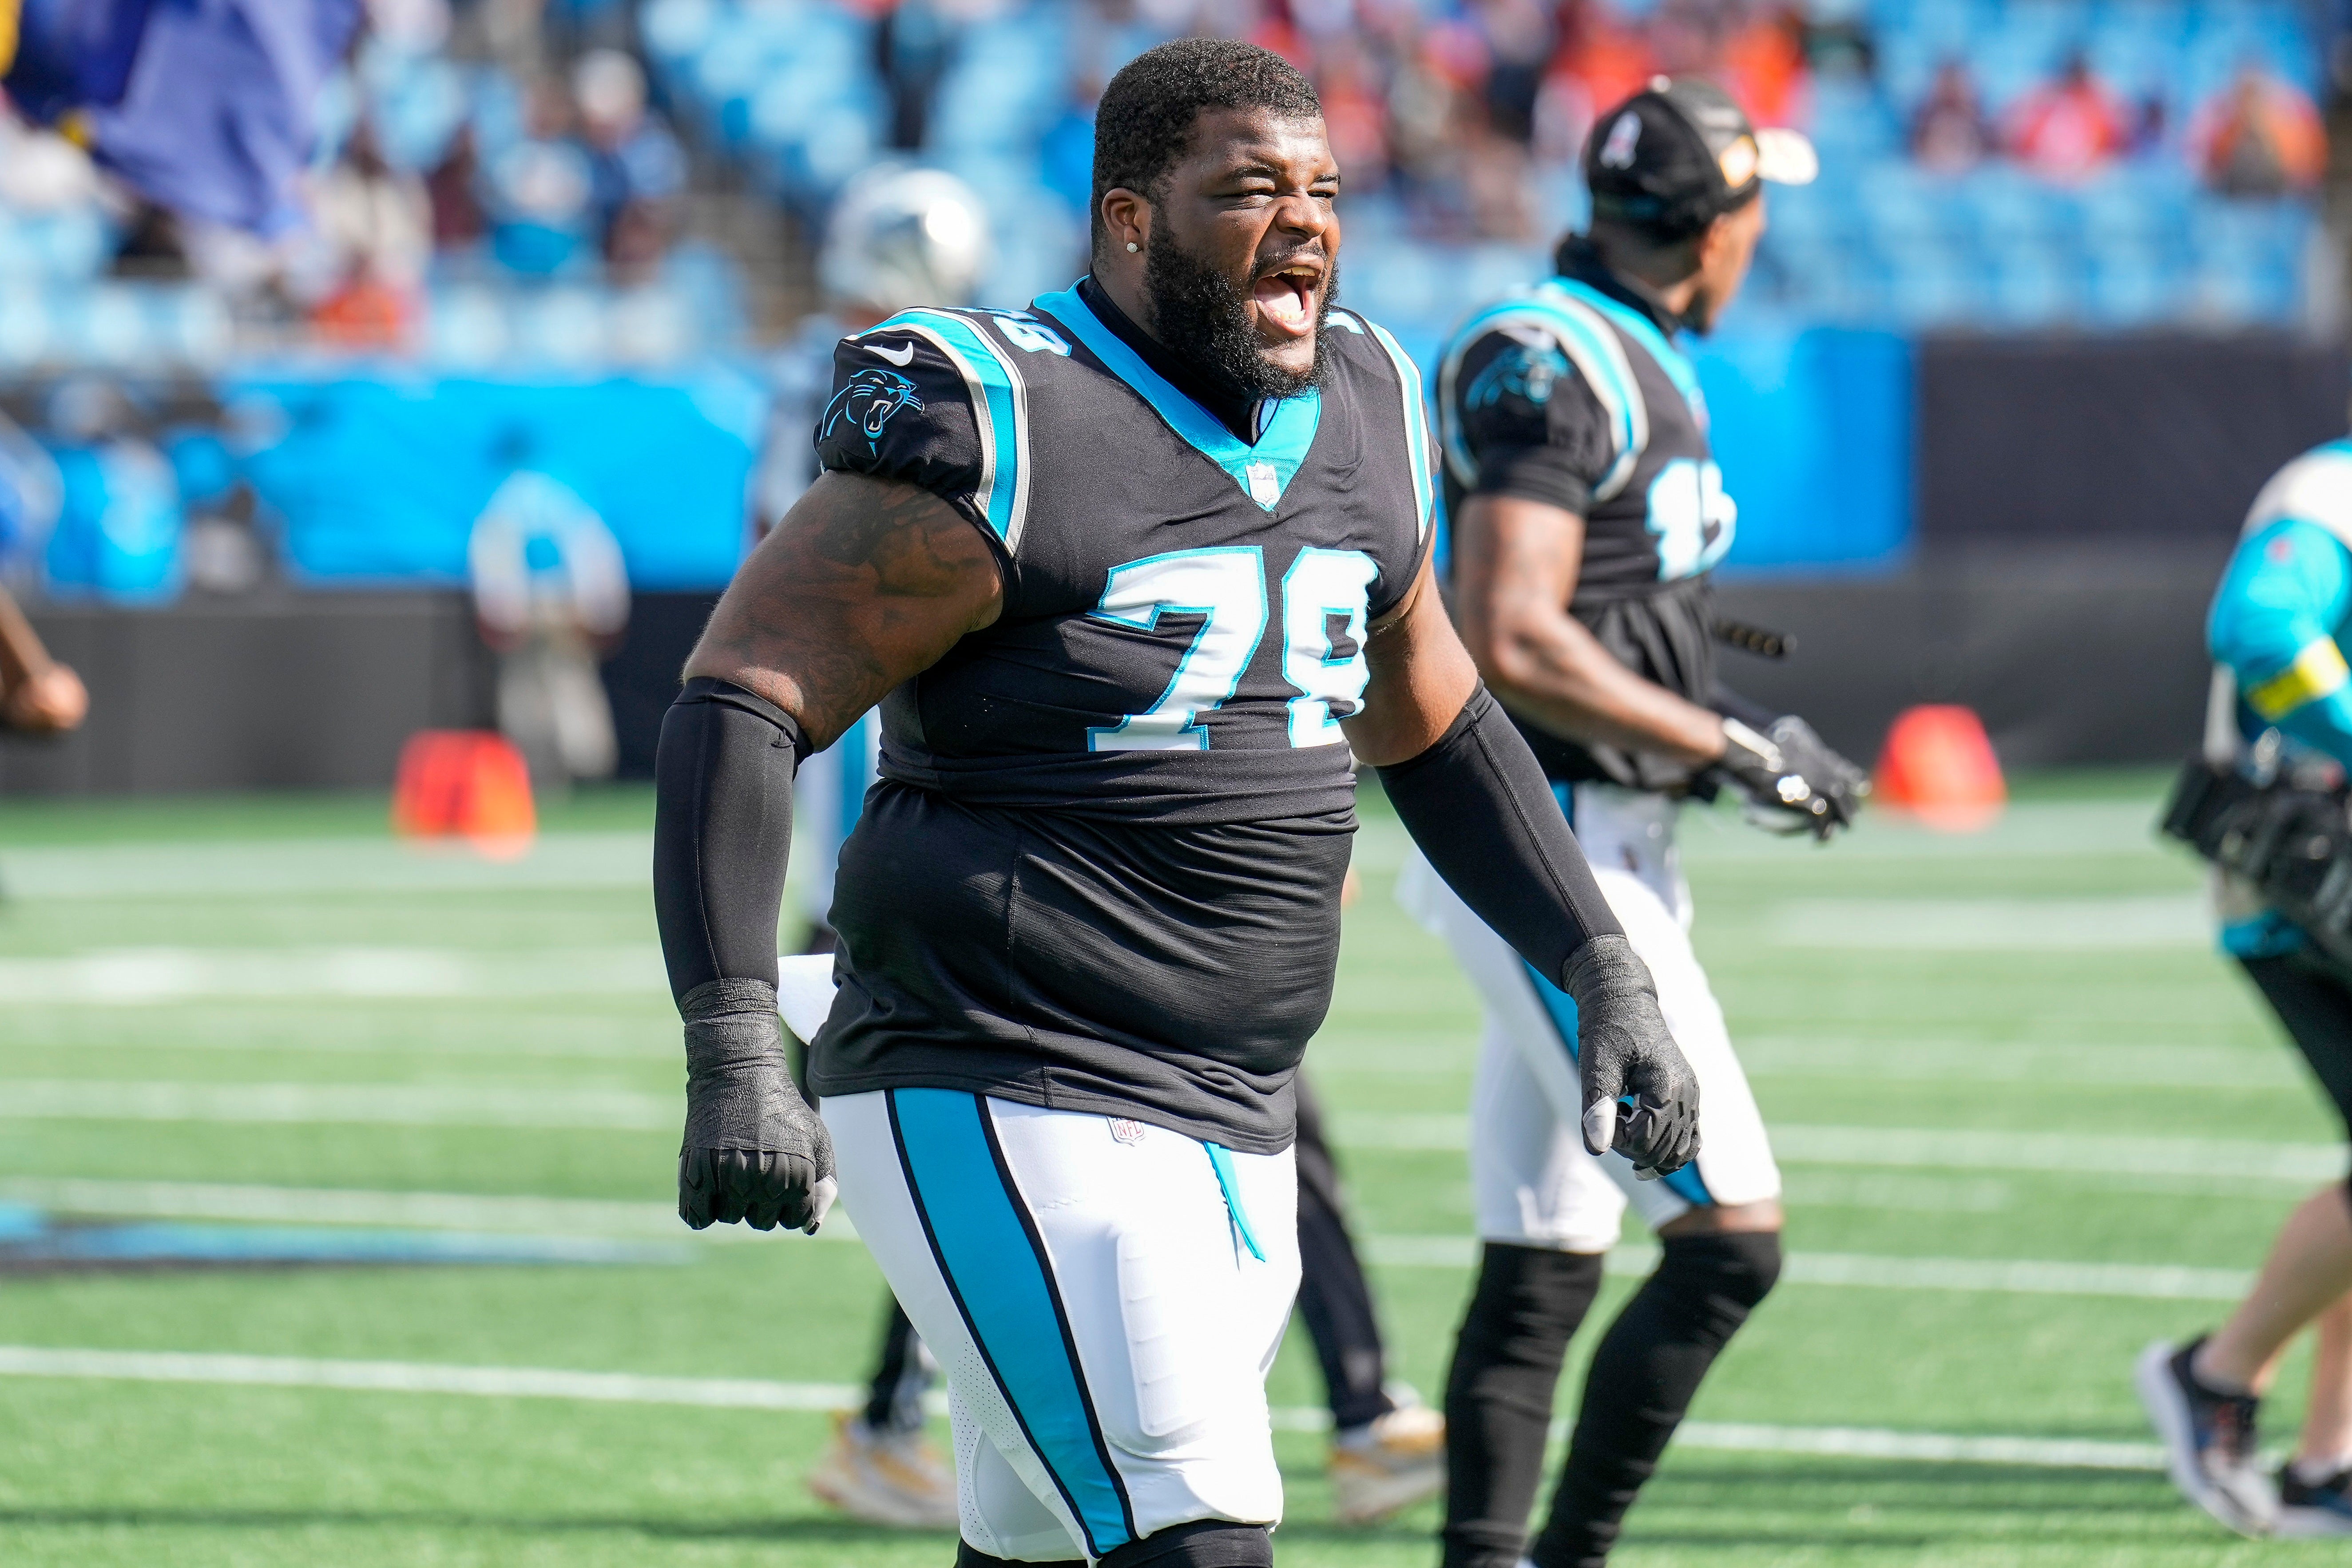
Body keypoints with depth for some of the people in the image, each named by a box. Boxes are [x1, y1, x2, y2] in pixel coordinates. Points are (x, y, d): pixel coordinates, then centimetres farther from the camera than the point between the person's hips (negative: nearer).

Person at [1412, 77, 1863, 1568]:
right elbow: (1512, 644, -23)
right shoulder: (1548, 365, -15)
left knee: (1541, 1273, 11)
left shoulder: (1638, 364, 16)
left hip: (1605, 849, 10)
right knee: (1729, 1238, -12)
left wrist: (1744, 734, 12)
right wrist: (1732, 747, -17)